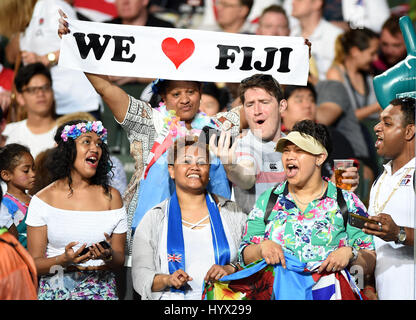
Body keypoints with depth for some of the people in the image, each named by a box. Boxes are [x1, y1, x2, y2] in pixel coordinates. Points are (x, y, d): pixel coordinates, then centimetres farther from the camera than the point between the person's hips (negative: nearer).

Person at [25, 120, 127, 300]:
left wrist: (109, 257, -15)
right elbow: (33, 264, -2)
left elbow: (120, 261, 6)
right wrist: (63, 261, -19)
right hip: (57, 292, -1)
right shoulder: (43, 199, -1)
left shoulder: (111, 196, 4)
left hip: (101, 291, 1)